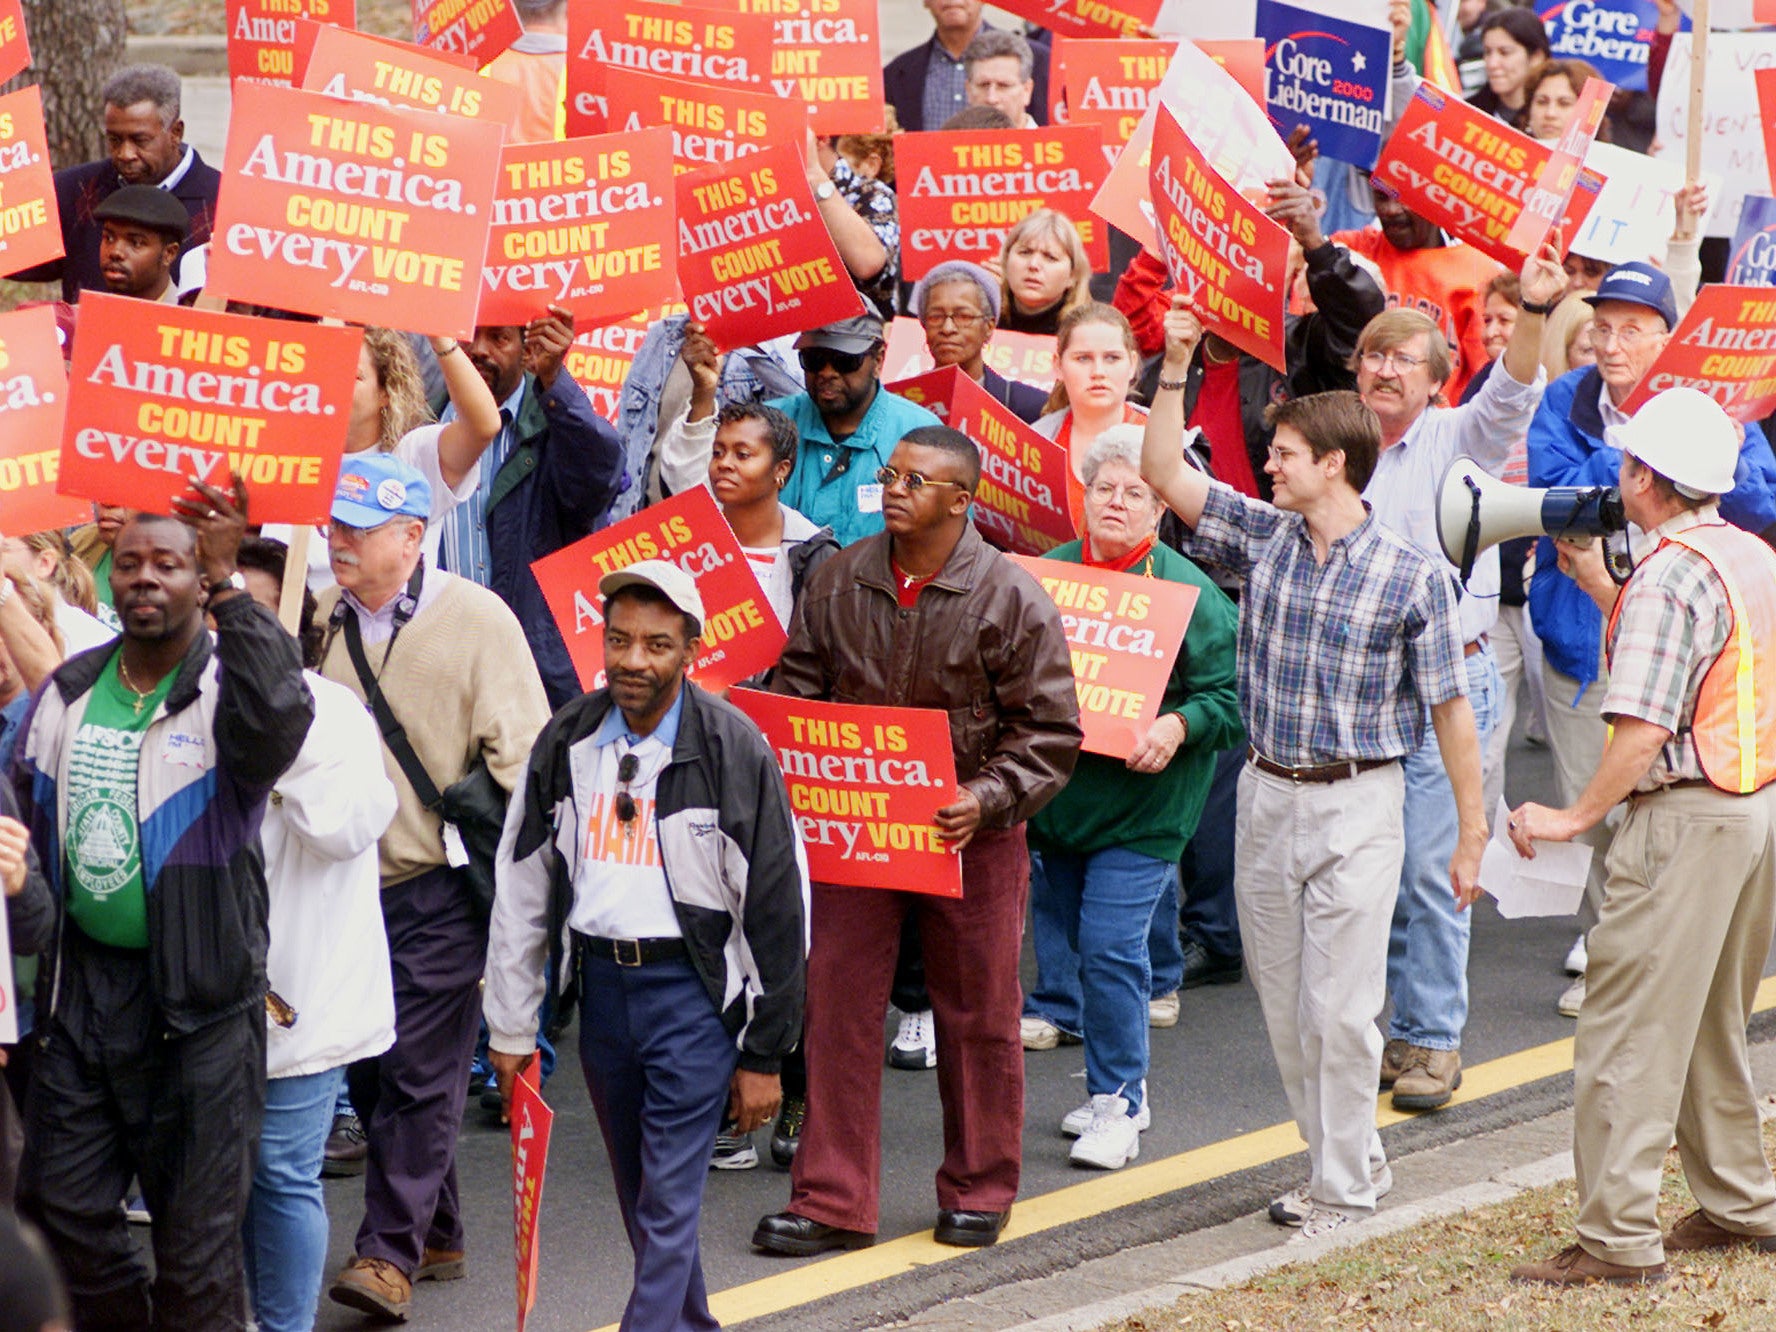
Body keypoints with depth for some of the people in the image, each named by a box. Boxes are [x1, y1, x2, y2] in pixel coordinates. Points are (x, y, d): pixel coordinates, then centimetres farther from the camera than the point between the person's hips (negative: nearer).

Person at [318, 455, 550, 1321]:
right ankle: (436, 1235, 23)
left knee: (419, 1073, -7)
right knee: (371, 1070, 10)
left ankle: (391, 1252, -6)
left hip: (440, 887, -5)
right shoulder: (319, 622, 7)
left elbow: (520, 757, -6)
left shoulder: (477, 620, -6)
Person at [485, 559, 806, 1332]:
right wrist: (511, 1029, 11)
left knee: (670, 1200, -8)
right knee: (640, 1199, 15)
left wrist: (764, 1055, -6)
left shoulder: (731, 751, -10)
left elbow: (777, 907, -7)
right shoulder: (567, 745, 3)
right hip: (601, 984, 5)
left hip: (694, 988, -5)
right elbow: (520, 891, 11)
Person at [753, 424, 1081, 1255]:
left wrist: (987, 800, -22)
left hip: (971, 837, -3)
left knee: (977, 1014, 8)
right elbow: (798, 690, 10)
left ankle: (978, 1190, 24)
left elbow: (1051, 732, -8)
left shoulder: (1011, 599, -10)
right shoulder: (839, 581, 1)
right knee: (837, 1004, 0)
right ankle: (832, 1201, 6)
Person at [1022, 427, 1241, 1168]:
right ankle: (1120, 1089, 26)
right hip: (1053, 797, 6)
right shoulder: (1048, 571, 7)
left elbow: (1232, 695, -8)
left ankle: (1117, 1103, 3)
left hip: (1137, 809, -6)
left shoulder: (1186, 592, -8)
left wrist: (1179, 727, -24)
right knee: (1065, 945, 11)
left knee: (1111, 950, -10)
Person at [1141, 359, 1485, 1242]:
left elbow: (1449, 707, -4)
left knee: (1340, 1006, -5)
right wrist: (1175, 366, -7)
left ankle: (1345, 1185, 7)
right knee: (1282, 1002, 10)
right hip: (1267, 796, 5)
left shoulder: (1408, 574, -8)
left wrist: (1471, 832, -4)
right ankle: (1352, 1160, 25)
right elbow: (1163, 473, 2)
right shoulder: (1262, 538, 3)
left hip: (1357, 804, -5)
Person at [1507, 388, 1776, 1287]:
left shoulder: (1667, 576, -16)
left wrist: (1577, 816, -15)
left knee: (1628, 1032, -6)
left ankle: (1619, 1239, -7)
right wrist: (1601, 588, 23)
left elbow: (1645, 728, -22)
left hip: (1687, 816, -9)